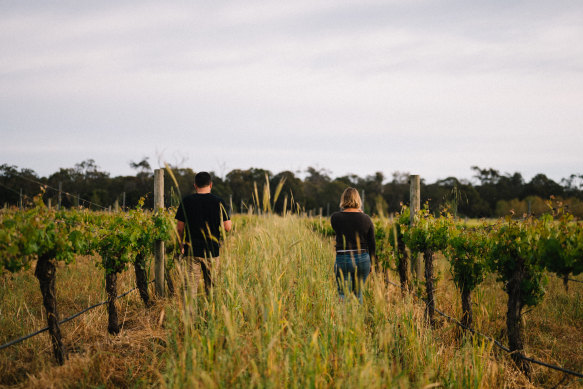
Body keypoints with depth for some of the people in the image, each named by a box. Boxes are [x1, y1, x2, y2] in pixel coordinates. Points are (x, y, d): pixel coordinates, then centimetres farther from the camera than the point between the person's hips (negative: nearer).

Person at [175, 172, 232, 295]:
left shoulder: (187, 201, -2)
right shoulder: (218, 202, -3)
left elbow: (179, 227, 1)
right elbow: (228, 227, -5)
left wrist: (181, 243, 17)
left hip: (191, 250, 0)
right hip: (212, 251, 0)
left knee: (190, 286, 1)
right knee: (211, 286, 11)